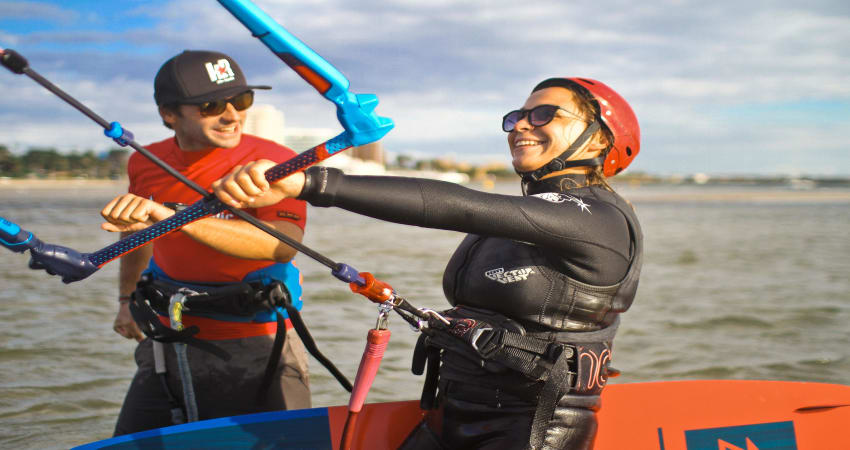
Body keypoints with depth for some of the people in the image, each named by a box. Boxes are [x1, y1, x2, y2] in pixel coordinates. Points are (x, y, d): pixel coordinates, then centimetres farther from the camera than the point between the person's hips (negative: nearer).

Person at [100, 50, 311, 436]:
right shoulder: (145, 164, 1)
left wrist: (172, 216, -43)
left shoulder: (275, 162, -15)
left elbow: (283, 245, -35)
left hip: (256, 352, -5)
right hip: (167, 348, 5)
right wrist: (127, 298, 37)